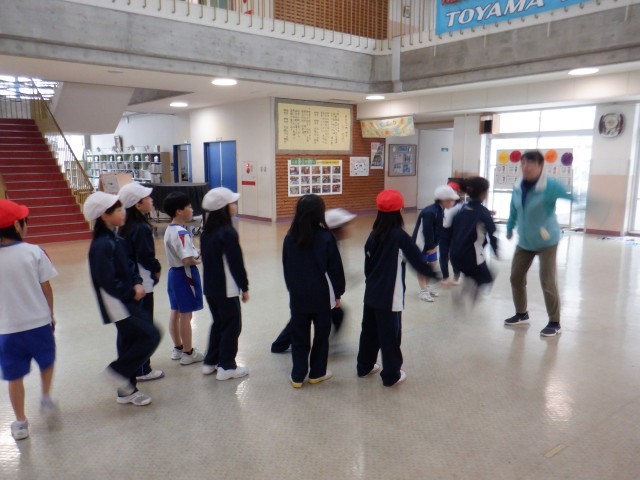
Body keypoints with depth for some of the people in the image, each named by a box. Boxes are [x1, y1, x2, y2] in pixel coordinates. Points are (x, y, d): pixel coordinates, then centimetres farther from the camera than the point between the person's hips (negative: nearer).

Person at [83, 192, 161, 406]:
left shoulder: (115, 239, 8)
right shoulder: (101, 245, -21)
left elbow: (129, 266, 15)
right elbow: (108, 281, -24)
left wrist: (137, 283, -3)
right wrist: (131, 292, -13)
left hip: (128, 301, 9)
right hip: (119, 305, -9)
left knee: (130, 342, 15)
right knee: (151, 335, -9)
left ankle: (126, 390, 28)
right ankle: (119, 371, 6)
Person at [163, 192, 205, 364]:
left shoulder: (170, 230, 8)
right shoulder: (181, 233, -22)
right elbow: (188, 260, -28)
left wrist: (196, 254, 0)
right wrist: (200, 257, -10)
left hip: (174, 272, 10)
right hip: (185, 274, -10)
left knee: (175, 313, 17)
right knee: (186, 315, 1)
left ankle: (178, 348, 31)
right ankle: (188, 353, 13)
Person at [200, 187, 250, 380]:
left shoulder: (207, 231, 6)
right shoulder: (228, 232, -19)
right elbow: (236, 263, -17)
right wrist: (244, 287, -8)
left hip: (210, 286, 8)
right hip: (226, 289, -8)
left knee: (218, 323, 20)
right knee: (232, 325, 4)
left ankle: (210, 362, 27)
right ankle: (226, 367, 10)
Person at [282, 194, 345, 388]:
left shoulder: (290, 237, -2)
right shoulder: (326, 237, -13)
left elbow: (286, 266, 7)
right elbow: (335, 268, -8)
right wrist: (338, 293, 4)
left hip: (297, 295, 3)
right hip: (321, 295, -3)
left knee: (298, 335, 11)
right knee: (321, 334, 13)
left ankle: (297, 376, 17)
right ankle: (317, 373, 24)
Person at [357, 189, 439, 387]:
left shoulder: (374, 234, 2)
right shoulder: (400, 237, -17)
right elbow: (418, 261, -13)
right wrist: (435, 274, 3)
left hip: (371, 294, 6)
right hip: (390, 297, -6)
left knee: (369, 331, 19)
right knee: (390, 336, 6)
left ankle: (364, 366, 33)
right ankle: (391, 375, 18)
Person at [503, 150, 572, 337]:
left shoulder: (550, 186, -19)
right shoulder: (518, 188, -3)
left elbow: (571, 195, -29)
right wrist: (509, 228, 24)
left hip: (546, 241, -6)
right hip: (524, 242, 6)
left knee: (547, 282, -6)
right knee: (516, 277, 11)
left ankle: (554, 323, 12)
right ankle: (522, 314, 31)